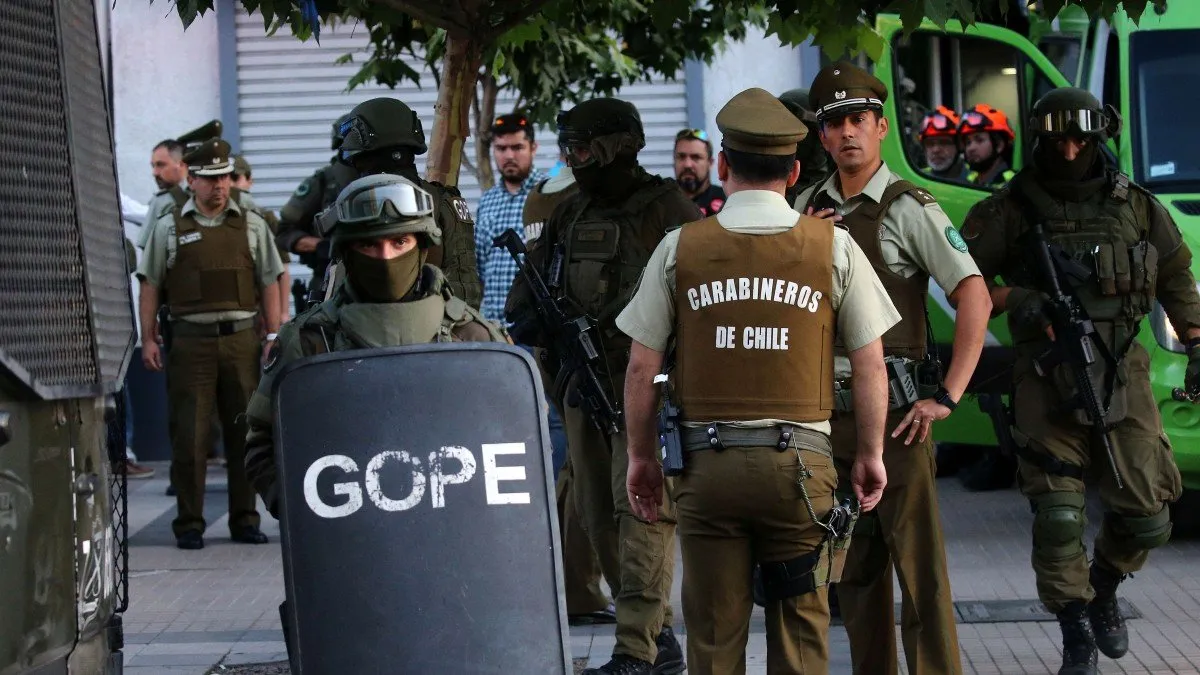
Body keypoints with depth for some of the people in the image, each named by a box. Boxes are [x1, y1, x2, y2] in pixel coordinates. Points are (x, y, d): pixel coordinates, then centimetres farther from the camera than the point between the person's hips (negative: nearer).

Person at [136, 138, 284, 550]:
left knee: (245, 432, 4)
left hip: (242, 339, 2)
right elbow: (150, 286, 8)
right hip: (191, 342, -2)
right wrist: (149, 339, 1)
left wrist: (273, 336, 4)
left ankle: (244, 520, 12)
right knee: (189, 435, -3)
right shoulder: (169, 228, 7)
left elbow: (269, 284, 12)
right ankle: (188, 524, 3)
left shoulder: (252, 226, 11)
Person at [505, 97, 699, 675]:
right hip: (584, 387, 8)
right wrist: (532, 318, 0)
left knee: (642, 507, -15)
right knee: (599, 517, 10)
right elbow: (526, 291, 21)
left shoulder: (666, 209, -6)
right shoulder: (568, 216, 15)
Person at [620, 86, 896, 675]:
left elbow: (641, 368, 4)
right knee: (800, 627, 8)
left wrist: (640, 455, 15)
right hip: (800, 461, 0)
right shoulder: (833, 246, 0)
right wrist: (871, 453, 15)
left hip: (706, 463, 0)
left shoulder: (679, 248, 1)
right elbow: (870, 365, 3)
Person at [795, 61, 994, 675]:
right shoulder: (808, 207, 10)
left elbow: (975, 298, -14)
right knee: (854, 565, 12)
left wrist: (948, 398, -17)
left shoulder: (909, 209, -8)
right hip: (828, 410, 6)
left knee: (917, 561, -6)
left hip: (894, 409, -6)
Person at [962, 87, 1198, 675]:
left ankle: (1104, 587, 33)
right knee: (1057, 520, -7)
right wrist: (1015, 300, -18)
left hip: (1122, 381, 3)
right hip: (1048, 386, -2)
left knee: (1146, 516, 3)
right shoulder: (1010, 211, -1)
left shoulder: (1136, 206, 8)